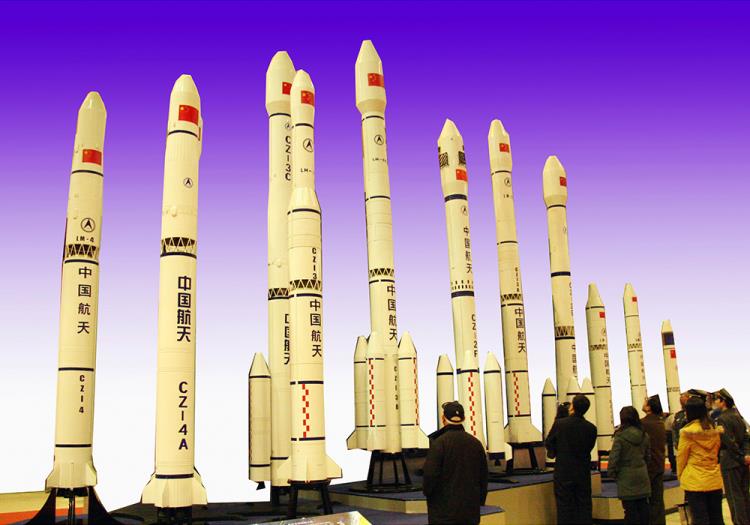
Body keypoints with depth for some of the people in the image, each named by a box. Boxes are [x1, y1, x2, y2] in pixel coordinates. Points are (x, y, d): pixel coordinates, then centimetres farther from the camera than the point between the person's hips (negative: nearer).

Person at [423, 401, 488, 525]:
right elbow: (484, 477, 12)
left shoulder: (439, 443, -13)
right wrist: (480, 500, 22)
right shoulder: (476, 443, 6)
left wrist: (427, 492, 3)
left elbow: (430, 475, -16)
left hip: (443, 513, -5)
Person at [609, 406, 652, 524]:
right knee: (643, 506, 13)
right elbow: (647, 455, 11)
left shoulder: (620, 436, -15)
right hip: (642, 475, 5)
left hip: (626, 477, -5)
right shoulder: (644, 435, 3)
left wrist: (611, 473, -2)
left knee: (630, 508, 1)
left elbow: (613, 456, -14)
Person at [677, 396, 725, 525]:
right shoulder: (714, 430, 2)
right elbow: (717, 453, 13)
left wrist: (680, 476, 8)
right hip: (714, 480, 5)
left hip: (694, 482, -5)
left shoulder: (687, 432, -13)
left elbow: (681, 457, -6)